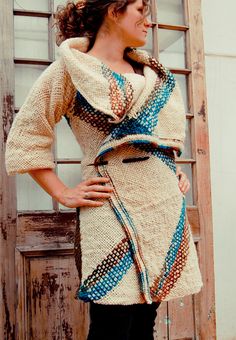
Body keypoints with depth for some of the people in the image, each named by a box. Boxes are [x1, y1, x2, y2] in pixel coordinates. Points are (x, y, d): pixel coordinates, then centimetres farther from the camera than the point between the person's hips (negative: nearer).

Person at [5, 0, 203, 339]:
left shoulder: (151, 71, 20)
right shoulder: (72, 67, 0)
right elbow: (26, 136, -1)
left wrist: (176, 172, 17)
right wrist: (64, 195, -5)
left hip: (166, 205, 6)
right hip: (116, 209, -6)